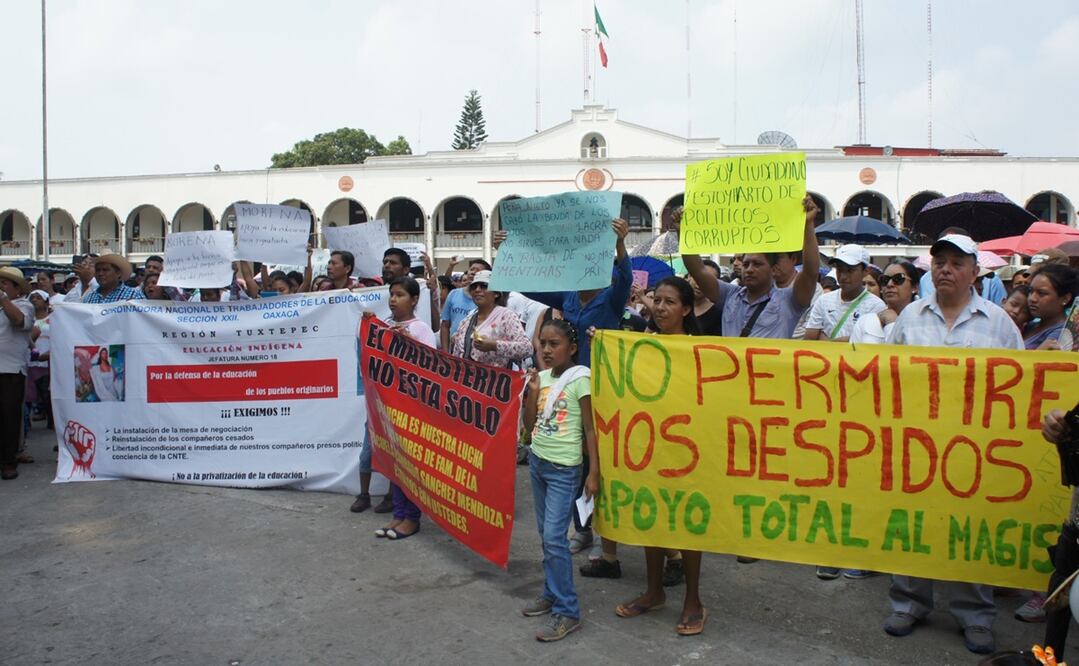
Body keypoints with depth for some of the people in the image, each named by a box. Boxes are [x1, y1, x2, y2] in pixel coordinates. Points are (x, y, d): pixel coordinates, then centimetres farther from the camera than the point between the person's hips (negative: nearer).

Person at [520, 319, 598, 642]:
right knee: (546, 534, 13)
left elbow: (590, 429, -11)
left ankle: (567, 612, 0)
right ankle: (552, 593, 27)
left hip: (563, 468, -7)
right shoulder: (541, 377, 7)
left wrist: (594, 473, -13)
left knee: (554, 537, -9)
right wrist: (533, 391, -5)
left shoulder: (579, 380, -12)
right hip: (537, 461, 7)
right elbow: (529, 425, 8)